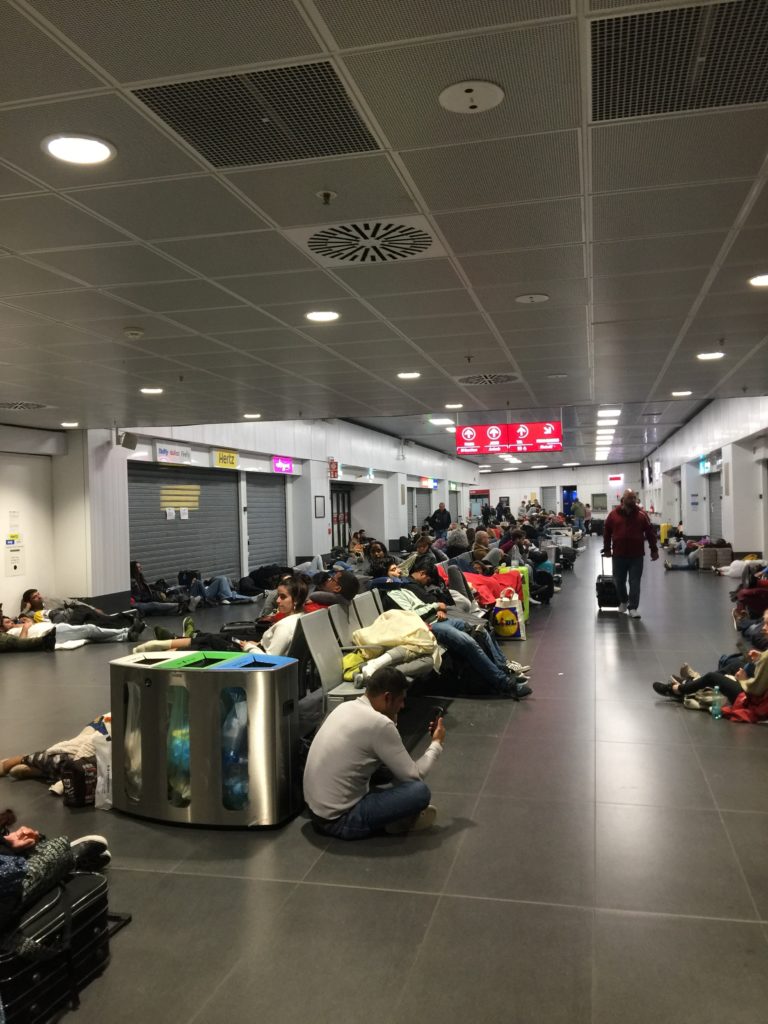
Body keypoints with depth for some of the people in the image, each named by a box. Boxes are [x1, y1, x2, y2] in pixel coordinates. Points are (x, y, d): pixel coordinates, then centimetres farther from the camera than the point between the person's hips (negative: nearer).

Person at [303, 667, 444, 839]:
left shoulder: (346, 707, 4)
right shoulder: (379, 724, -20)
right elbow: (413, 776, -10)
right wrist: (437, 744, 4)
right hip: (339, 821, -9)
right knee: (420, 791, -13)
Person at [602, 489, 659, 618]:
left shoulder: (641, 515, 0)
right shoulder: (613, 514, 1)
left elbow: (650, 533, 3)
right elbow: (606, 532, 8)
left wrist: (654, 550, 2)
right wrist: (607, 549, 10)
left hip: (637, 555, -1)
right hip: (618, 555, 1)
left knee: (635, 582, -1)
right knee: (619, 581, 11)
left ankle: (633, 608, 6)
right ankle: (623, 601, 36)